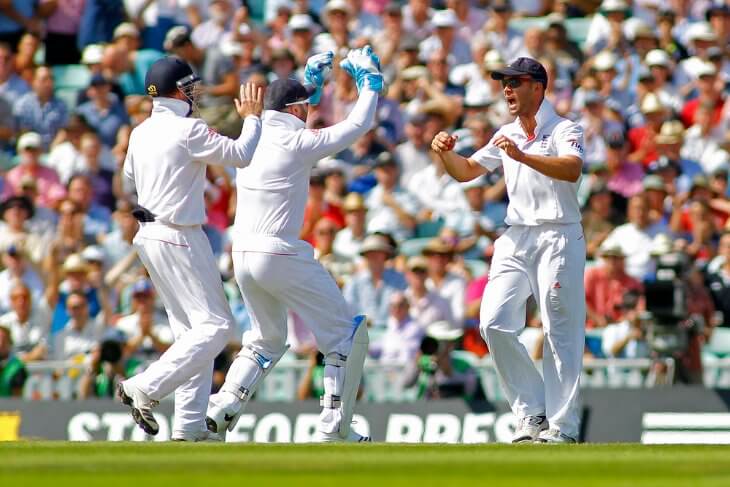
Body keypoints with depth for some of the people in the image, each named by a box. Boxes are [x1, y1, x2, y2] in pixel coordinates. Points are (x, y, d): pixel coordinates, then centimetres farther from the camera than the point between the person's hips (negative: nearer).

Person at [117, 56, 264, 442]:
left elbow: (129, 175, 26)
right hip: (180, 238, -9)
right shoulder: (188, 130, -15)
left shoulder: (141, 132, 10)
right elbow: (240, 154, -15)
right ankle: (145, 388, -16)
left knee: (191, 329, 12)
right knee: (215, 325, -7)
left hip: (150, 235, 9)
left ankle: (189, 427, 9)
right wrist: (252, 117, 0)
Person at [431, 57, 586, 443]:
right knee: (494, 323, -4)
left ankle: (562, 426, -2)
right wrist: (446, 153, -3)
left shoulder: (564, 130, -5)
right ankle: (532, 413, 6)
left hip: (558, 238, -6)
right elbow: (466, 172, 18)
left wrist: (522, 156, -36)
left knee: (560, 332, -6)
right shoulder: (507, 136, 16)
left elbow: (572, 169, -25)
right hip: (516, 238, 6)